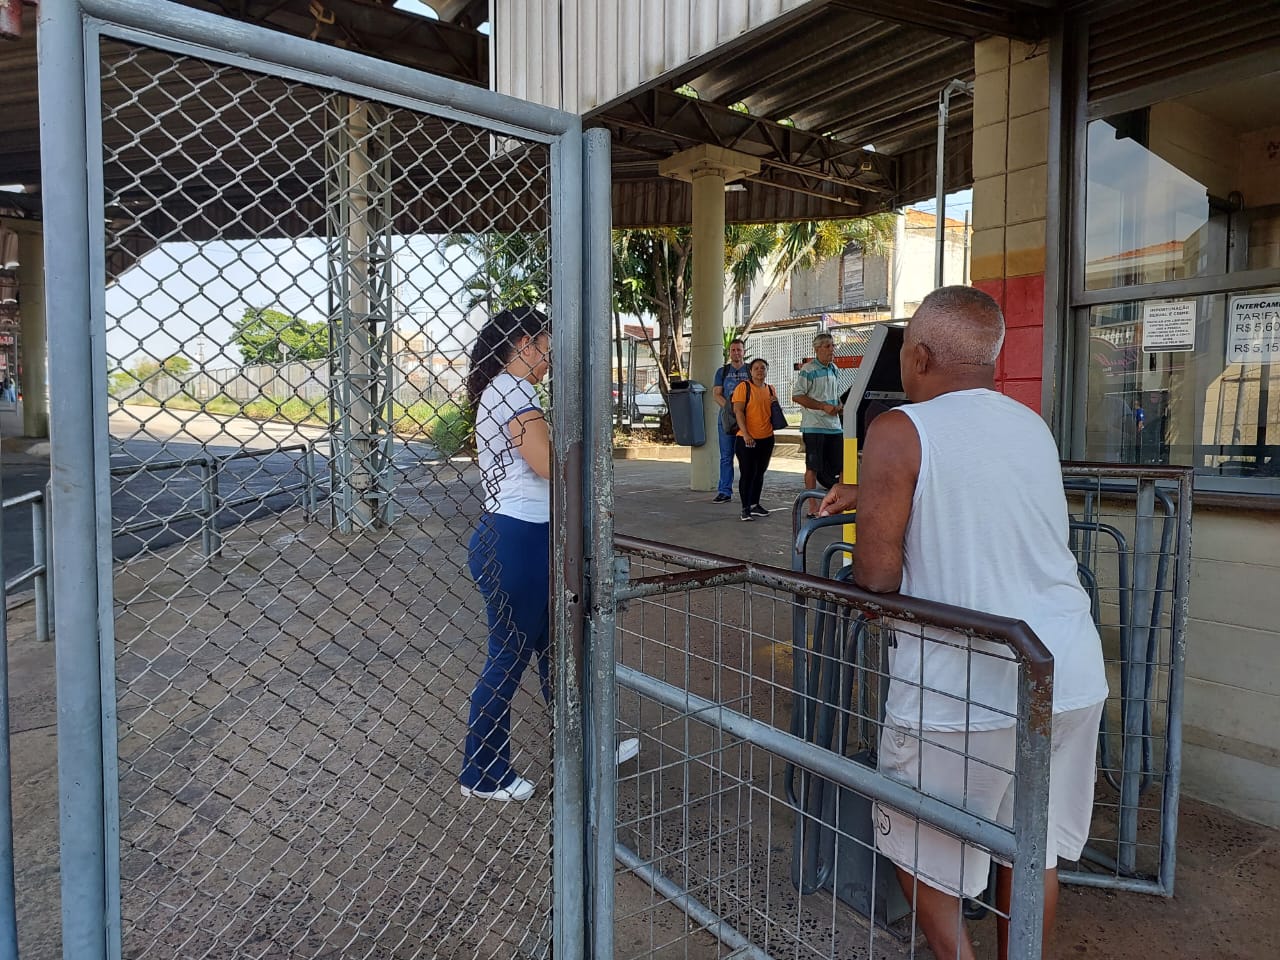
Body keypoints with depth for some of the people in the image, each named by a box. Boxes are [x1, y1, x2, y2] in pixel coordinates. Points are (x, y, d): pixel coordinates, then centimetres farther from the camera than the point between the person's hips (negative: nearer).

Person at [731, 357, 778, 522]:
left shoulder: (770, 390, 13)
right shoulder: (743, 387, -6)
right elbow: (738, 411, -13)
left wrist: (775, 403, 2)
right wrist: (746, 434, -21)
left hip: (766, 438, 6)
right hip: (746, 439, -6)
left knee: (760, 473, 13)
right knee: (747, 473, -4)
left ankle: (755, 505, 23)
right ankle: (745, 508, 2)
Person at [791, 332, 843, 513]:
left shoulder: (834, 369, 15)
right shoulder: (808, 370, -9)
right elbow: (797, 396, -14)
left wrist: (839, 406, 4)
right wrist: (824, 407, -17)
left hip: (834, 425, 7)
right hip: (814, 426, -7)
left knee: (837, 466, 9)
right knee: (813, 467, -1)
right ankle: (813, 507, 4)